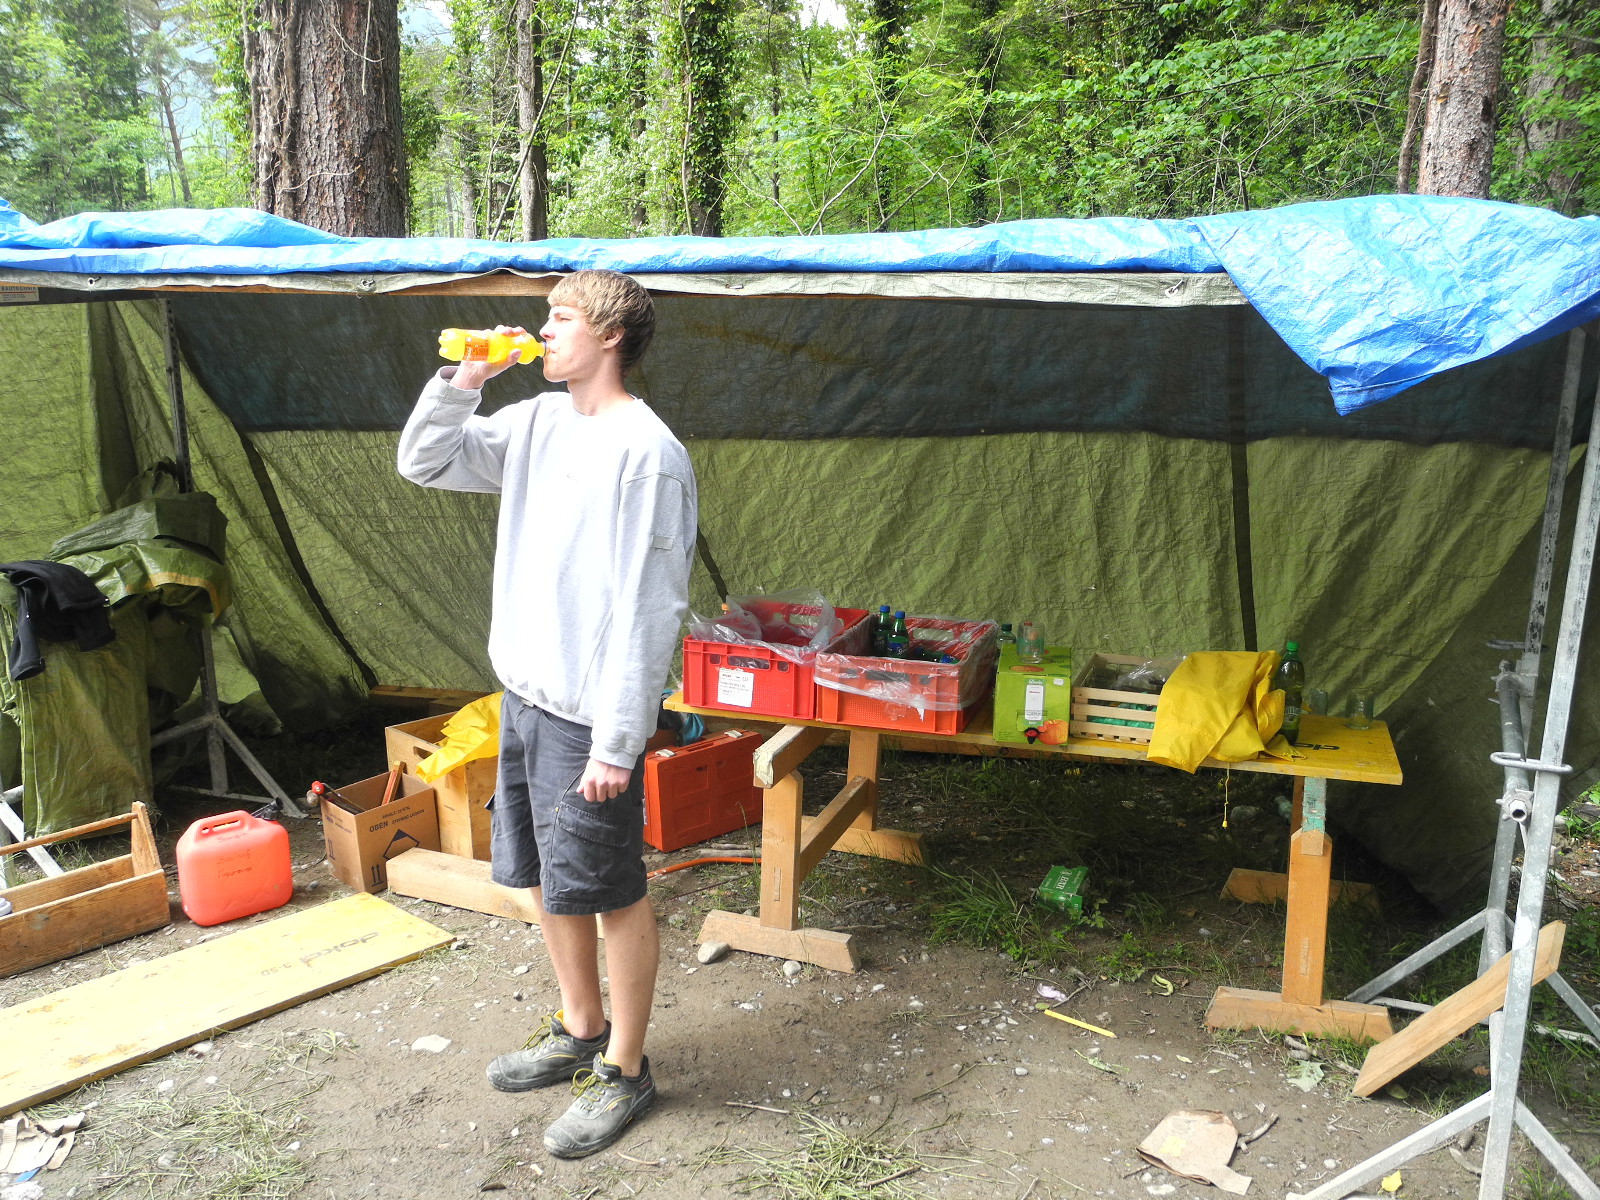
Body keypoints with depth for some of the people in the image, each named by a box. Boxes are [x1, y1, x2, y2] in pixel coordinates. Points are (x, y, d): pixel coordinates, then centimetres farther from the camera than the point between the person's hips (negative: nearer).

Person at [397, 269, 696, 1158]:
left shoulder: (645, 452, -18)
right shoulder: (535, 422, 8)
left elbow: (649, 611, -21)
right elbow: (423, 464, 14)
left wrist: (616, 744, -22)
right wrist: (464, 379, -1)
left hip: (589, 716, -9)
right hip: (524, 695, 9)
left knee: (608, 892, 5)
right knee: (544, 877, 20)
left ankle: (624, 1071, 23)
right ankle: (579, 1030, 40)